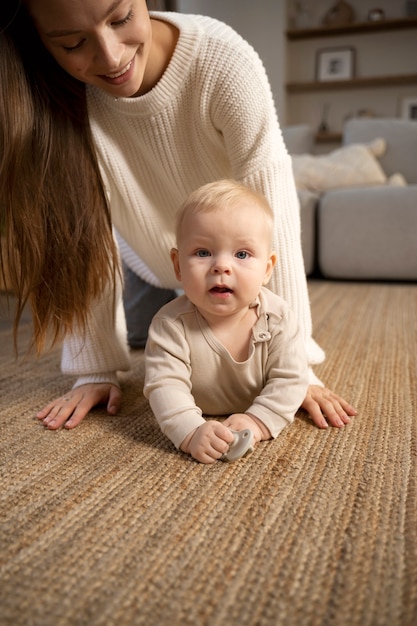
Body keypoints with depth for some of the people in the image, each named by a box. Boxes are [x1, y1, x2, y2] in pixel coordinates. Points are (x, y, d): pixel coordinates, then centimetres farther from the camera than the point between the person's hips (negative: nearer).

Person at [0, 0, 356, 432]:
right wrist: (95, 368, -26)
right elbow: (82, 237, -26)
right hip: (147, 252, 2)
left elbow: (271, 217, -35)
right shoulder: (51, 95, -30)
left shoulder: (223, 60, -36)